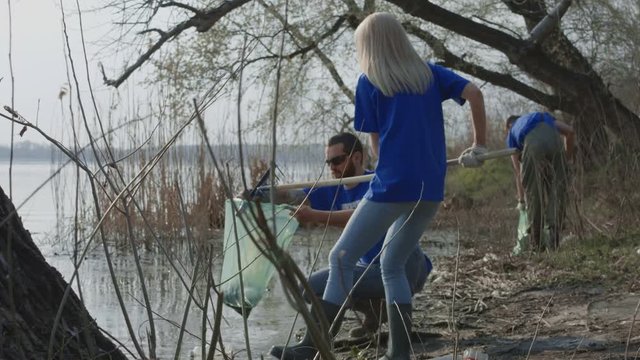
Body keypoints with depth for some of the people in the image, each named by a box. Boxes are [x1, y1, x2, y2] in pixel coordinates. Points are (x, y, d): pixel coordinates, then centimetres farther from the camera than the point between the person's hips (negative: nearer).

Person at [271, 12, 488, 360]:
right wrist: (478, 147, 8)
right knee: (392, 265, 18)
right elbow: (474, 93, 1)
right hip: (431, 190, 6)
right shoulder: (429, 73, 13)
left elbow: (377, 143, 6)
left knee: (341, 258, 2)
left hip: (393, 185, -5)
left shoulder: (369, 82, 2)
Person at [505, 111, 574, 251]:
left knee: (533, 193, 13)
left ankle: (536, 242, 17)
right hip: (554, 139, 1)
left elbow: (518, 171, 37)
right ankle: (554, 239, 5)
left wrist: (521, 200, 45)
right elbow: (569, 131, 26)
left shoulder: (512, 135, 37)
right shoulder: (543, 116, 43)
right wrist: (569, 157, 35)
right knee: (557, 192, 12)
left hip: (533, 144, -1)